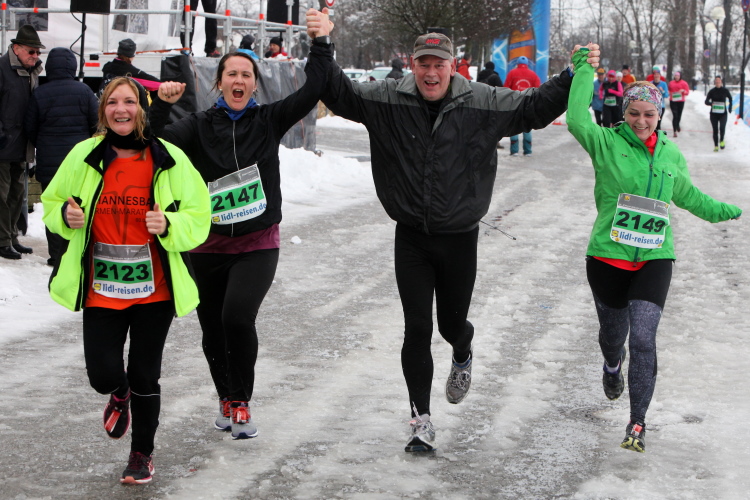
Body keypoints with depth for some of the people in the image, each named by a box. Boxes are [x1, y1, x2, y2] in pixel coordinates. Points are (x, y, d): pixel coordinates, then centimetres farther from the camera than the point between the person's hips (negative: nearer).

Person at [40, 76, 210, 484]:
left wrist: (169, 226, -20)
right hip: (100, 290, 1)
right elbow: (53, 202, 12)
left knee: (144, 377, 6)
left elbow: (198, 217, 1)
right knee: (102, 375, -6)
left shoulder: (169, 160, -5)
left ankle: (142, 453, 30)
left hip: (154, 289, -1)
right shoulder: (84, 156, -1)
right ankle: (119, 395, 34)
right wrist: (65, 216, -11)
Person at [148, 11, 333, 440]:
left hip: (258, 245, -2)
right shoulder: (200, 126, 2)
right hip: (208, 246, 2)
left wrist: (322, 44, -10)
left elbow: (312, 91, -5)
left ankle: (241, 402, -5)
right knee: (213, 329, 10)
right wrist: (161, 107, -25)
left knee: (238, 315, -23)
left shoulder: (269, 121, 3)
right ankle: (226, 398, 37)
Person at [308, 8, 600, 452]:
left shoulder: (483, 103, -6)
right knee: (417, 330, -1)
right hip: (411, 237, 0)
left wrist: (573, 77, -11)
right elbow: (341, 94, -4)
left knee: (452, 324, 13)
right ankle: (421, 419, 10)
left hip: (460, 237, 0)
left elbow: (533, 108, 0)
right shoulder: (387, 99, -5)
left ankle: (463, 356, 53)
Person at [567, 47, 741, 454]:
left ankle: (638, 422, -6)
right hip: (608, 256, -1)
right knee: (613, 332, 14)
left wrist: (720, 211, 33)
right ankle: (613, 365, 53)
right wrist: (584, 70, -18)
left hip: (654, 257, 1)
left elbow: (686, 194, 26)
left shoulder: (671, 155, 9)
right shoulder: (606, 143, -3)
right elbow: (577, 120, -21)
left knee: (643, 337, -13)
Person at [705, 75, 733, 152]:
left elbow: (730, 98, 17)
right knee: (715, 130, 3)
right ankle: (716, 146, 16)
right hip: (714, 114, 1)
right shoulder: (712, 91, -2)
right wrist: (710, 103, -29)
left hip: (723, 114, -1)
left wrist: (730, 108, 15)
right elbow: (706, 101, -7)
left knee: (722, 128, -22)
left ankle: (721, 141, 4)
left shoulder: (725, 90, -2)